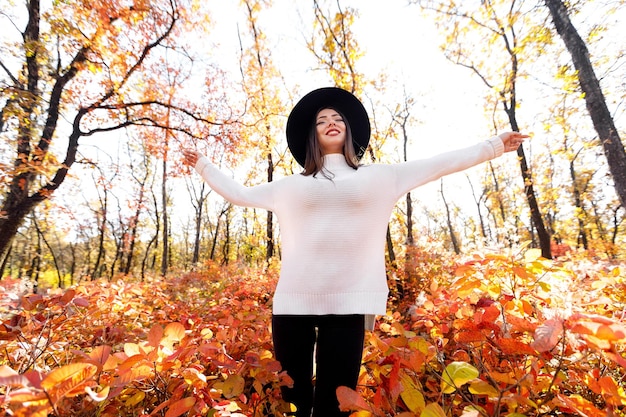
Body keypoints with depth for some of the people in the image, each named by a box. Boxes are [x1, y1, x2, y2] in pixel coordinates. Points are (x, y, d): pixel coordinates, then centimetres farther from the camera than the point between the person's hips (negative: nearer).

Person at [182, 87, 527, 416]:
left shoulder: (380, 176, 13)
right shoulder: (291, 186, 15)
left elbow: (442, 163, 15)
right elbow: (239, 193, 23)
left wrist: (495, 145, 16)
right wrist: (202, 164, 28)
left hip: (349, 303, -1)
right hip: (293, 301, 2)